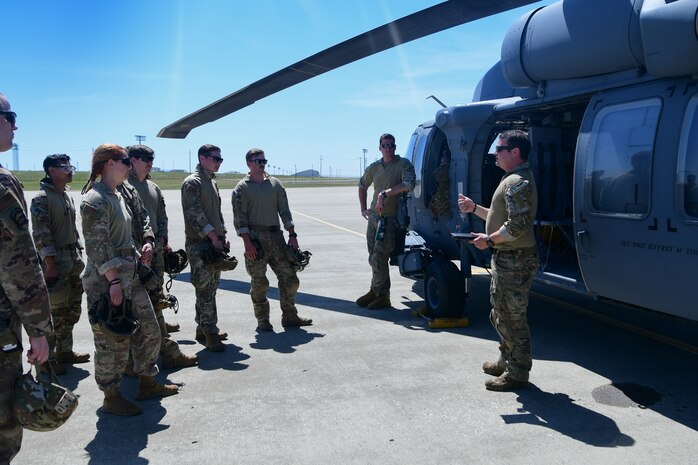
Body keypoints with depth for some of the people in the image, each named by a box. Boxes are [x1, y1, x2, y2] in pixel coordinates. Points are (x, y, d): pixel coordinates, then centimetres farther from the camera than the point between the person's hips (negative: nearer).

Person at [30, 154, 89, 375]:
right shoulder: (42, 198, -11)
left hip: (73, 260, 9)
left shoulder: (67, 197, 15)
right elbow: (40, 235, -17)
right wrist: (50, 264, -20)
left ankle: (65, 351, 26)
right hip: (55, 262, -8)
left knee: (72, 310, 14)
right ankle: (47, 357, 8)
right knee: (54, 312, -3)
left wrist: (79, 256, 16)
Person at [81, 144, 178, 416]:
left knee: (149, 330, 15)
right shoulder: (94, 200, -15)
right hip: (107, 281, -10)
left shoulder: (117, 196, 14)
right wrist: (113, 281, -22)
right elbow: (97, 246, -20)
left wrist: (143, 247, 7)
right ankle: (111, 397, 17)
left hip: (131, 276, 10)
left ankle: (147, 383, 30)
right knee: (113, 340, 1)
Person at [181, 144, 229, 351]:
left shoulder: (212, 182, 18)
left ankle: (203, 330, 23)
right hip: (199, 244, -9)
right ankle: (210, 334, 0)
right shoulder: (192, 182, -10)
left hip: (214, 243, 9)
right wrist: (213, 237, -17)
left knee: (210, 288, 13)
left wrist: (223, 237, 11)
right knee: (205, 290, -5)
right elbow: (194, 214, -17)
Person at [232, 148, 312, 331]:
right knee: (259, 282, 1)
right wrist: (247, 242, -14)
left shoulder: (275, 184, 12)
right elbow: (240, 218, -5)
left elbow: (285, 212, 11)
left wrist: (292, 235, 2)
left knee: (289, 277, 3)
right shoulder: (242, 188, 0)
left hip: (276, 236, 4)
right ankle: (262, 321, 13)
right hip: (255, 238, -4)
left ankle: (290, 316, 15)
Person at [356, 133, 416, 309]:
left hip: (390, 219, -7)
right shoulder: (374, 167, 12)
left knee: (378, 260, -9)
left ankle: (375, 292, 8)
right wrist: (363, 208, 22)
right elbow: (362, 185, 28)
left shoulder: (403, 164, -6)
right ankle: (382, 294, 23)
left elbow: (408, 184, -24)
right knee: (374, 259, 11)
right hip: (373, 217, 7)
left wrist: (385, 193, -26)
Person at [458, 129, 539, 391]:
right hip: (507, 259, 11)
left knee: (512, 318, -2)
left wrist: (489, 240, -16)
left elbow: (517, 227, -27)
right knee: (501, 314, 21)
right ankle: (507, 362, 35)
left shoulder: (517, 182, -18)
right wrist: (474, 208, 15)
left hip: (515, 261, -11)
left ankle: (517, 374, 9)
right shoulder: (513, 179, 17)